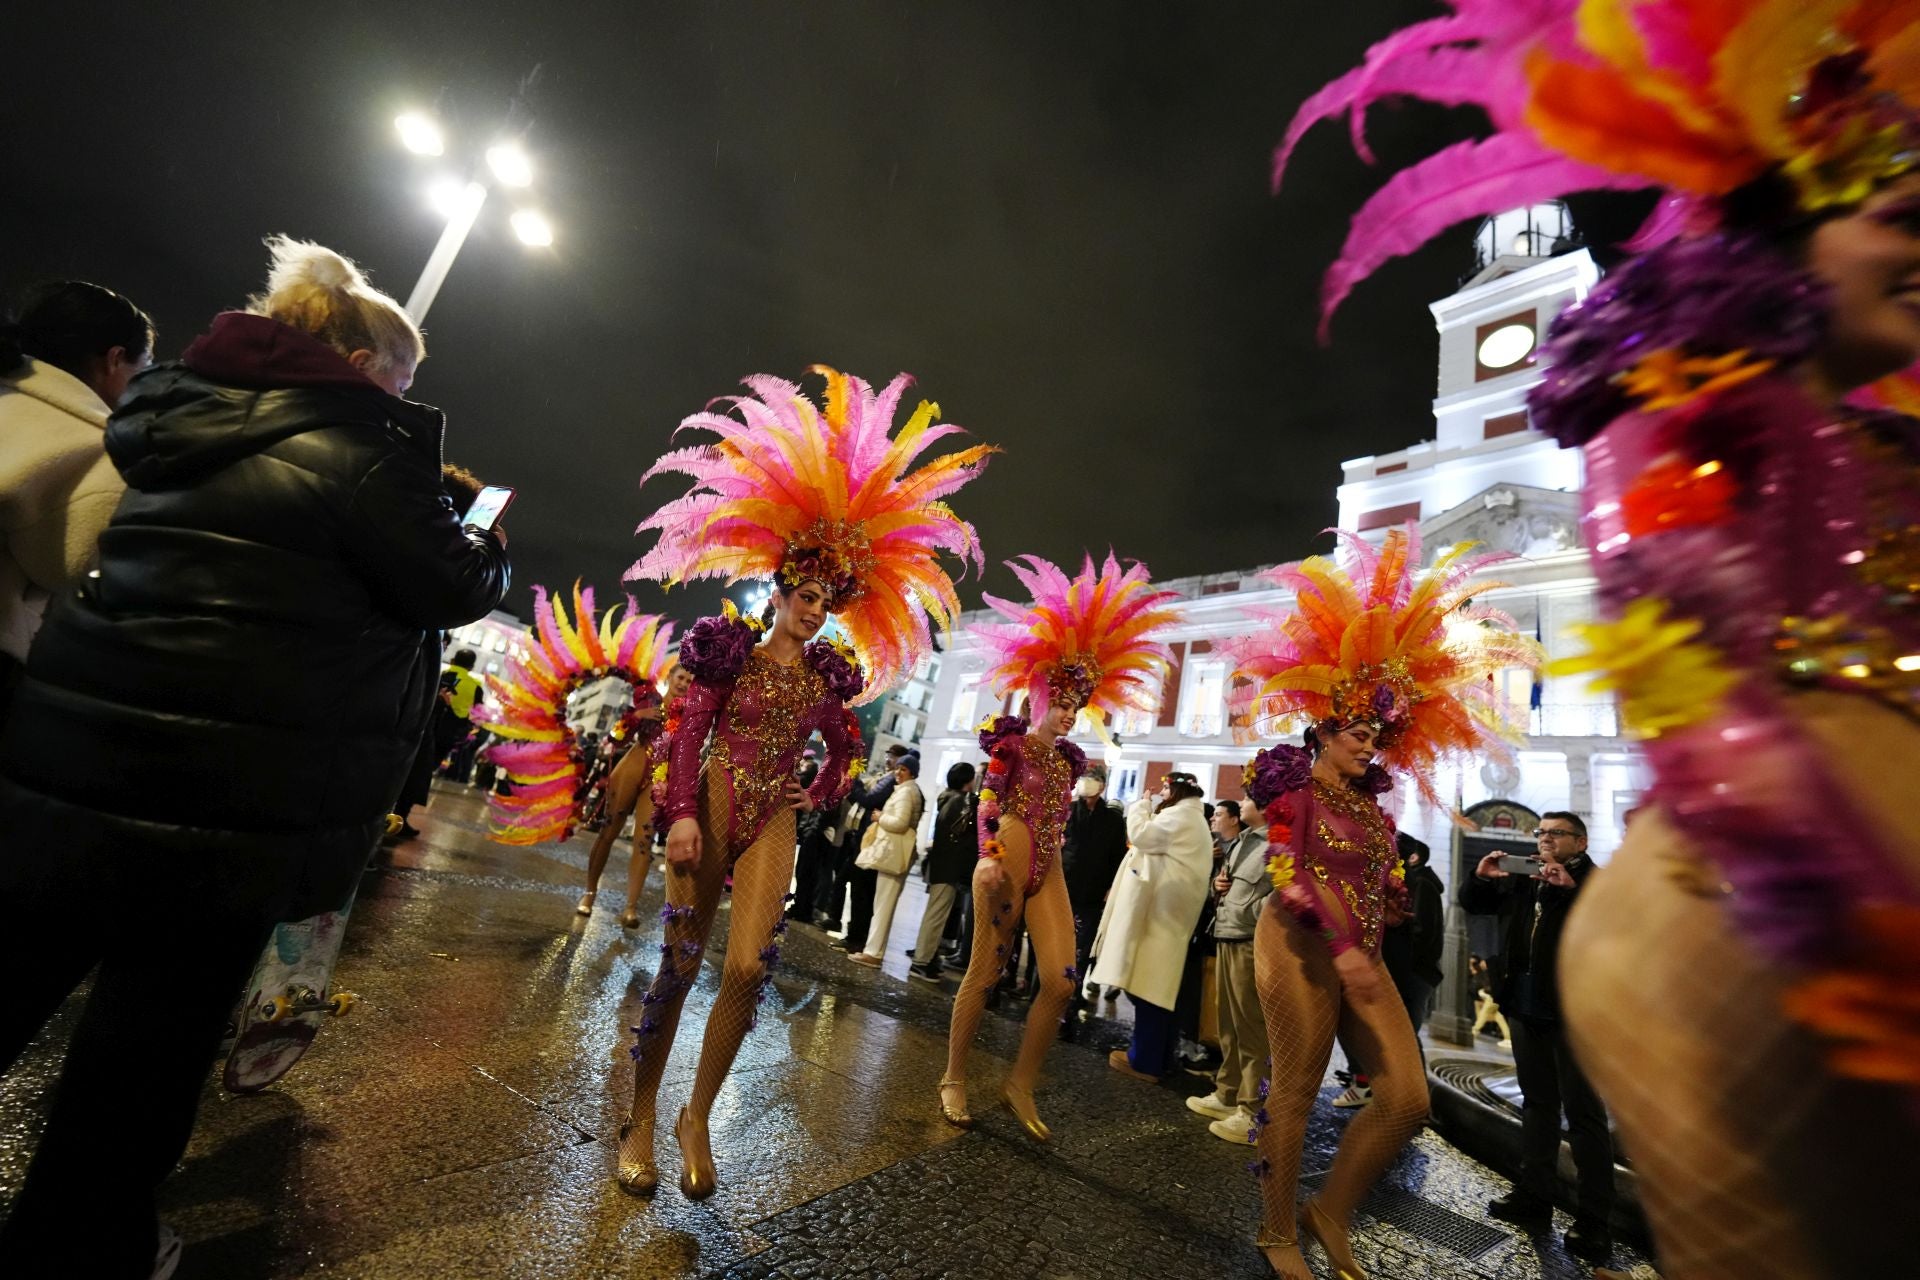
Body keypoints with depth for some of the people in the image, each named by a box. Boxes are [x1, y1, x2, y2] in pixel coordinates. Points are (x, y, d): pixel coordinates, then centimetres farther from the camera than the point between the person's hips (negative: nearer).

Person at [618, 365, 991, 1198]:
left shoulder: (825, 678, 8)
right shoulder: (732, 652, -1)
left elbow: (843, 752, 21)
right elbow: (687, 736, -6)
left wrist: (818, 799, 8)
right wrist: (681, 812, -15)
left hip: (771, 826, 2)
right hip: (709, 811, -2)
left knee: (748, 965, -8)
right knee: (677, 963, 3)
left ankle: (698, 1116, 14)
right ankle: (640, 1119, 22)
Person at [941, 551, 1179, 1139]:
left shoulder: (1067, 759, 16)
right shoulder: (1011, 744, -2)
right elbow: (987, 803, -11)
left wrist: (1047, 864, 15)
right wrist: (989, 856, -23)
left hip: (1049, 869, 6)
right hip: (1007, 860, -6)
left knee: (1061, 979, -1)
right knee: (984, 972, 2)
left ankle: (1020, 1085, 16)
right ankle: (953, 1079, 20)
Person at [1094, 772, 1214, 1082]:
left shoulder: (1178, 816, -12)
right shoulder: (1195, 820, 21)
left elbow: (1141, 835, -15)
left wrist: (1142, 805, -1)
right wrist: (1150, 807, 14)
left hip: (1160, 909, -11)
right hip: (1172, 911, 11)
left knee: (1148, 983, -5)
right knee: (1159, 984, 14)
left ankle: (1145, 1060, 1)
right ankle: (1158, 1056, 21)